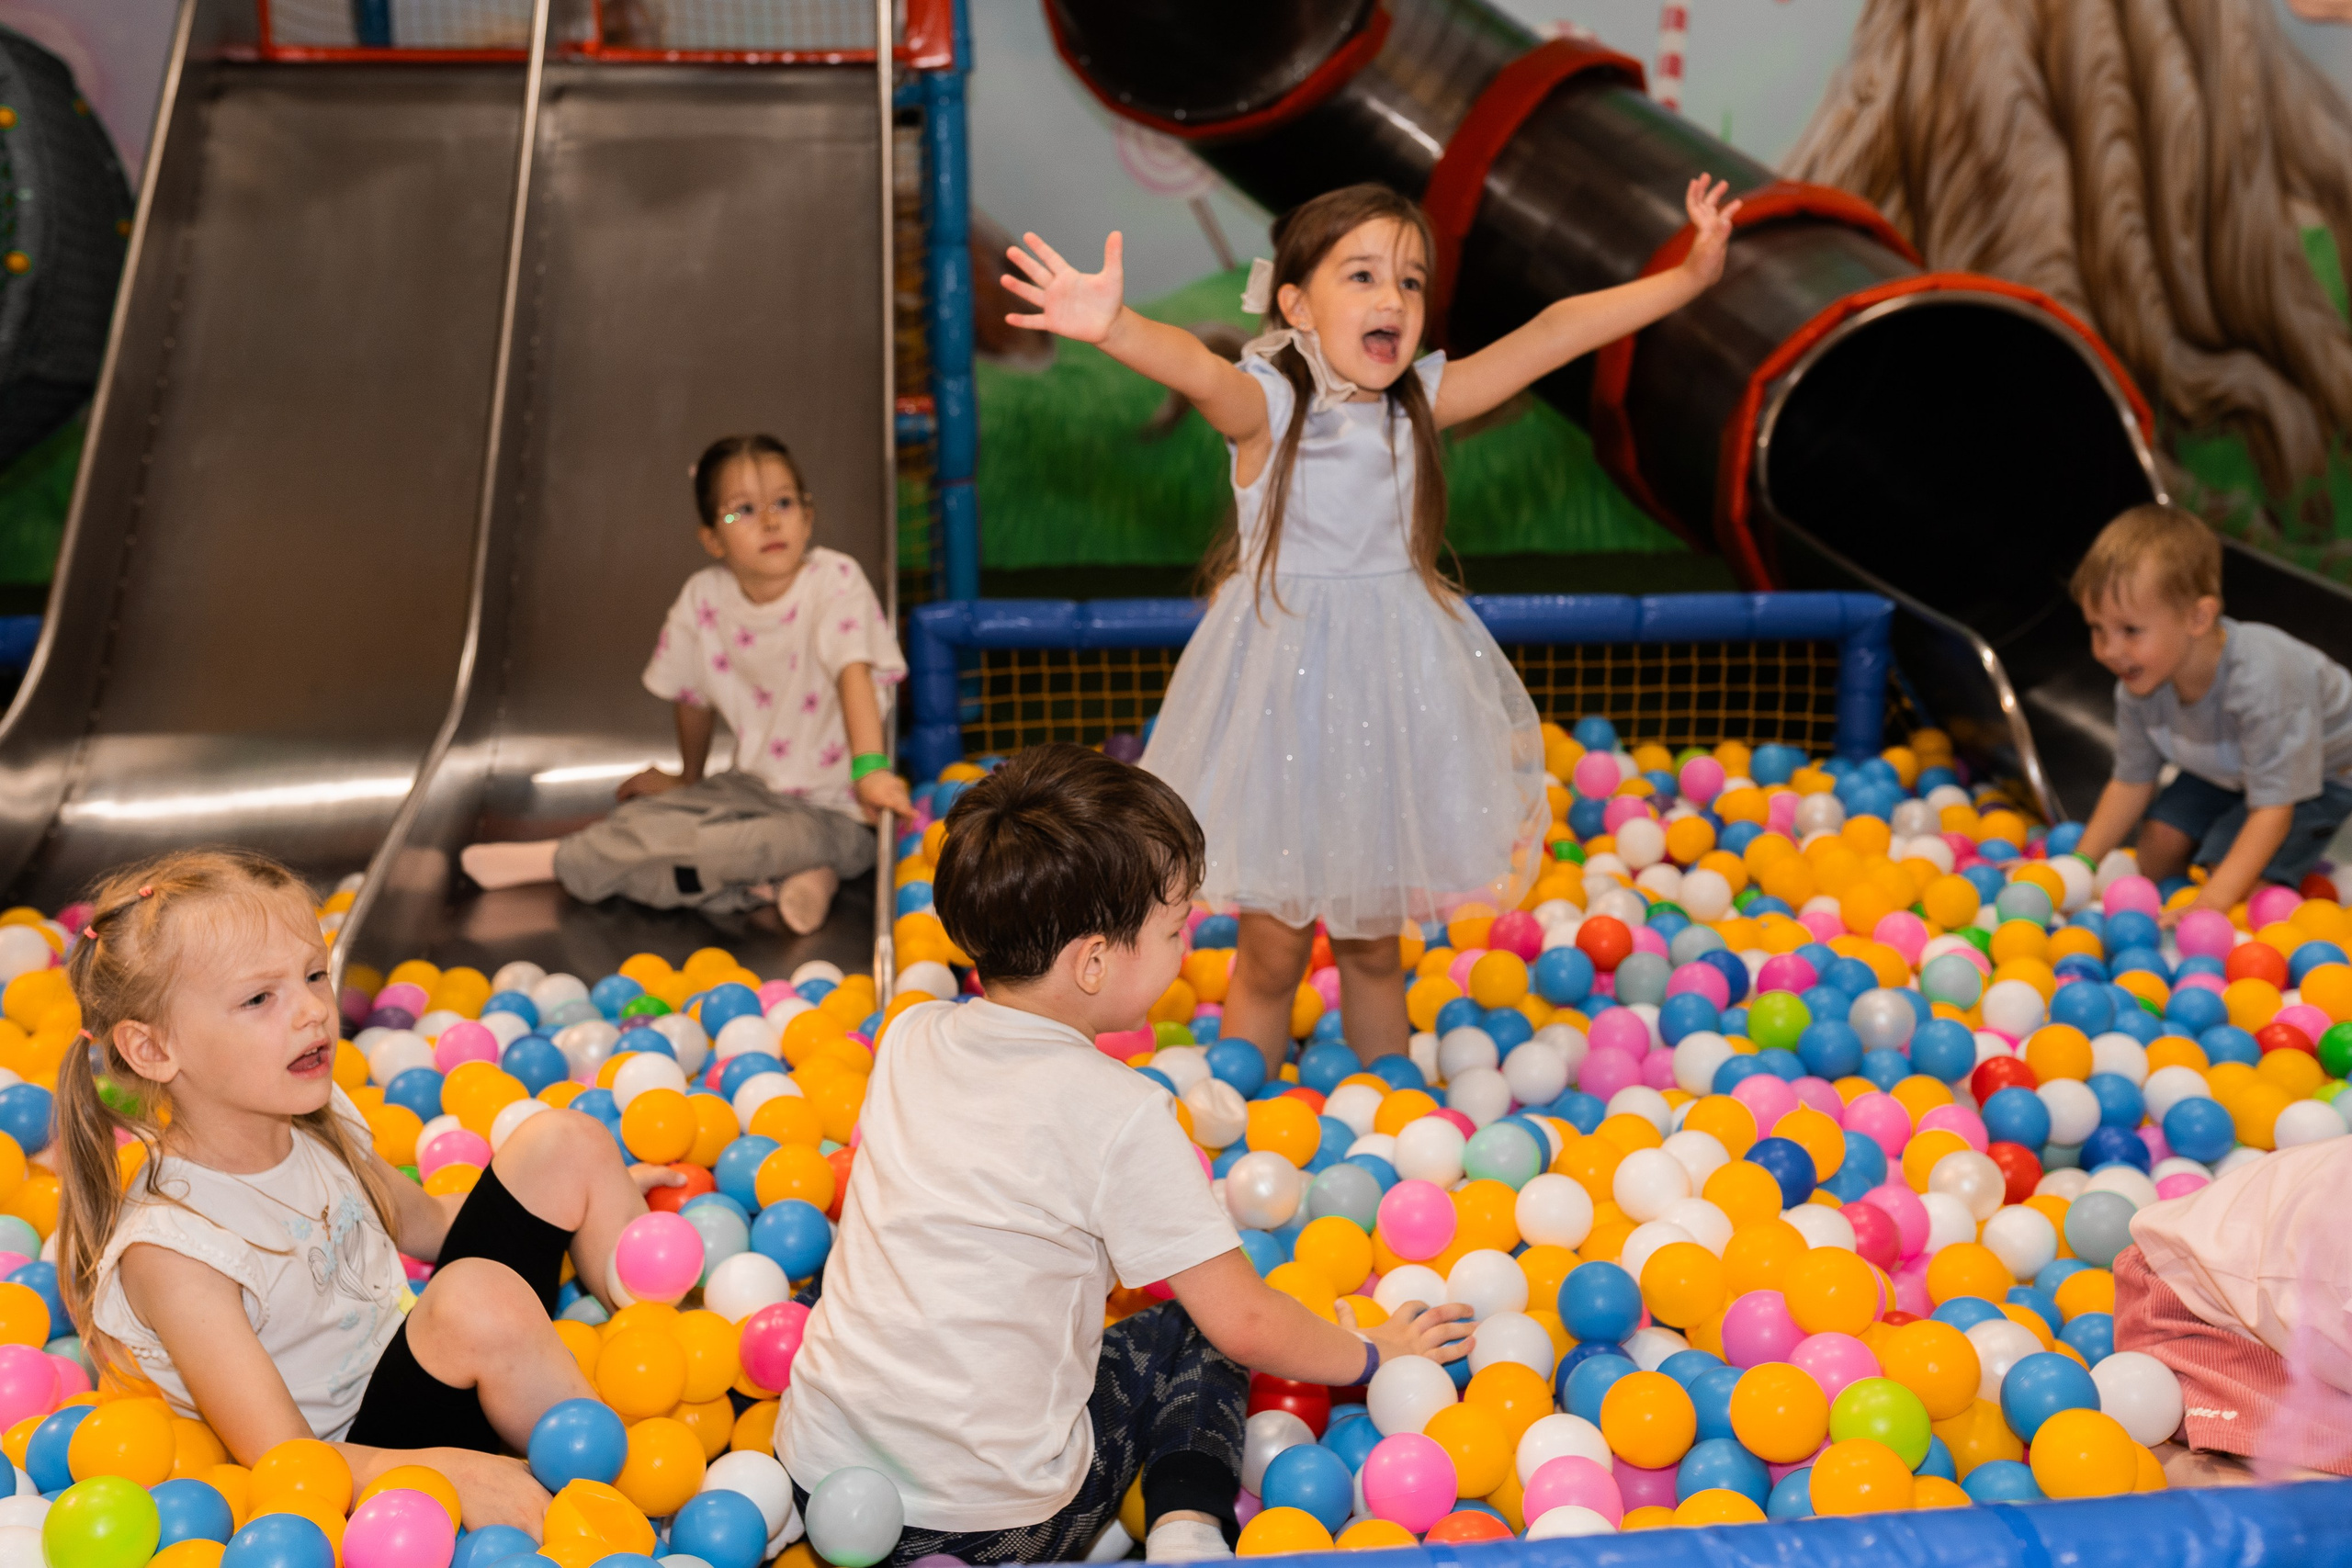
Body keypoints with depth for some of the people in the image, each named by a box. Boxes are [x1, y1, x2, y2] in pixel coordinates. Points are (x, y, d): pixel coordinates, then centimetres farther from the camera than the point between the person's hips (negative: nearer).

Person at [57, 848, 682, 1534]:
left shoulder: (316, 1121, -2)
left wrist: (590, 1192, 15)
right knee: (482, 1294, -36)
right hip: (359, 1470, -8)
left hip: (421, 1357, 8)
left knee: (564, 1139, 0)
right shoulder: (170, 1246, -25)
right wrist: (445, 1473, -42)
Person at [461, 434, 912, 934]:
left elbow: (854, 672, -30)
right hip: (756, 788, 5)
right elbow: (694, 698, 10)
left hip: (834, 811, -5)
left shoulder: (836, 581, -16)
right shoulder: (704, 597, -5)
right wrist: (688, 780, 24)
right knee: (641, 816, -12)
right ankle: (781, 878, -25)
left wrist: (870, 768, -44)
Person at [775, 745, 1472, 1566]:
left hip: (816, 1467, 5)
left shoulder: (908, 1037, 1)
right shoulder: (1118, 1112, -17)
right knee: (1194, 1341, 16)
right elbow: (1246, 1323, -10)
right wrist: (1367, 1353, 8)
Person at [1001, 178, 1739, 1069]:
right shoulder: (1266, 403, -13)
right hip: (1285, 687, -4)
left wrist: (1690, 275, -3)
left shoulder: (1420, 401, 1)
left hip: (1395, 689, 4)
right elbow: (1196, 368, -34)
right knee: (1273, 952, 7)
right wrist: (1113, 326, -56)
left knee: (1373, 944, 18)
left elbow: (1555, 334, 0)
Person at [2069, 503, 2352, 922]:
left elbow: (2272, 809, -39)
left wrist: (2211, 904, -46)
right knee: (2161, 836, -10)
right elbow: (2130, 782, -8)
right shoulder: (2139, 685, -23)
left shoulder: (2257, 682, -45)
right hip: (2226, 769, 6)